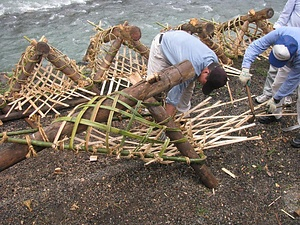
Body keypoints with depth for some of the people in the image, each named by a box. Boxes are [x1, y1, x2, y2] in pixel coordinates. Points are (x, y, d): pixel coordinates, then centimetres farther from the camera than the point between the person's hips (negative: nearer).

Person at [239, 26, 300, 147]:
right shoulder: (279, 33, -39)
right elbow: (256, 46, -33)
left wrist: (276, 99, -26)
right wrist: (245, 69, -44)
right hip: (290, 63, 6)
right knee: (277, 85, 11)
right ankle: (275, 115, 33)